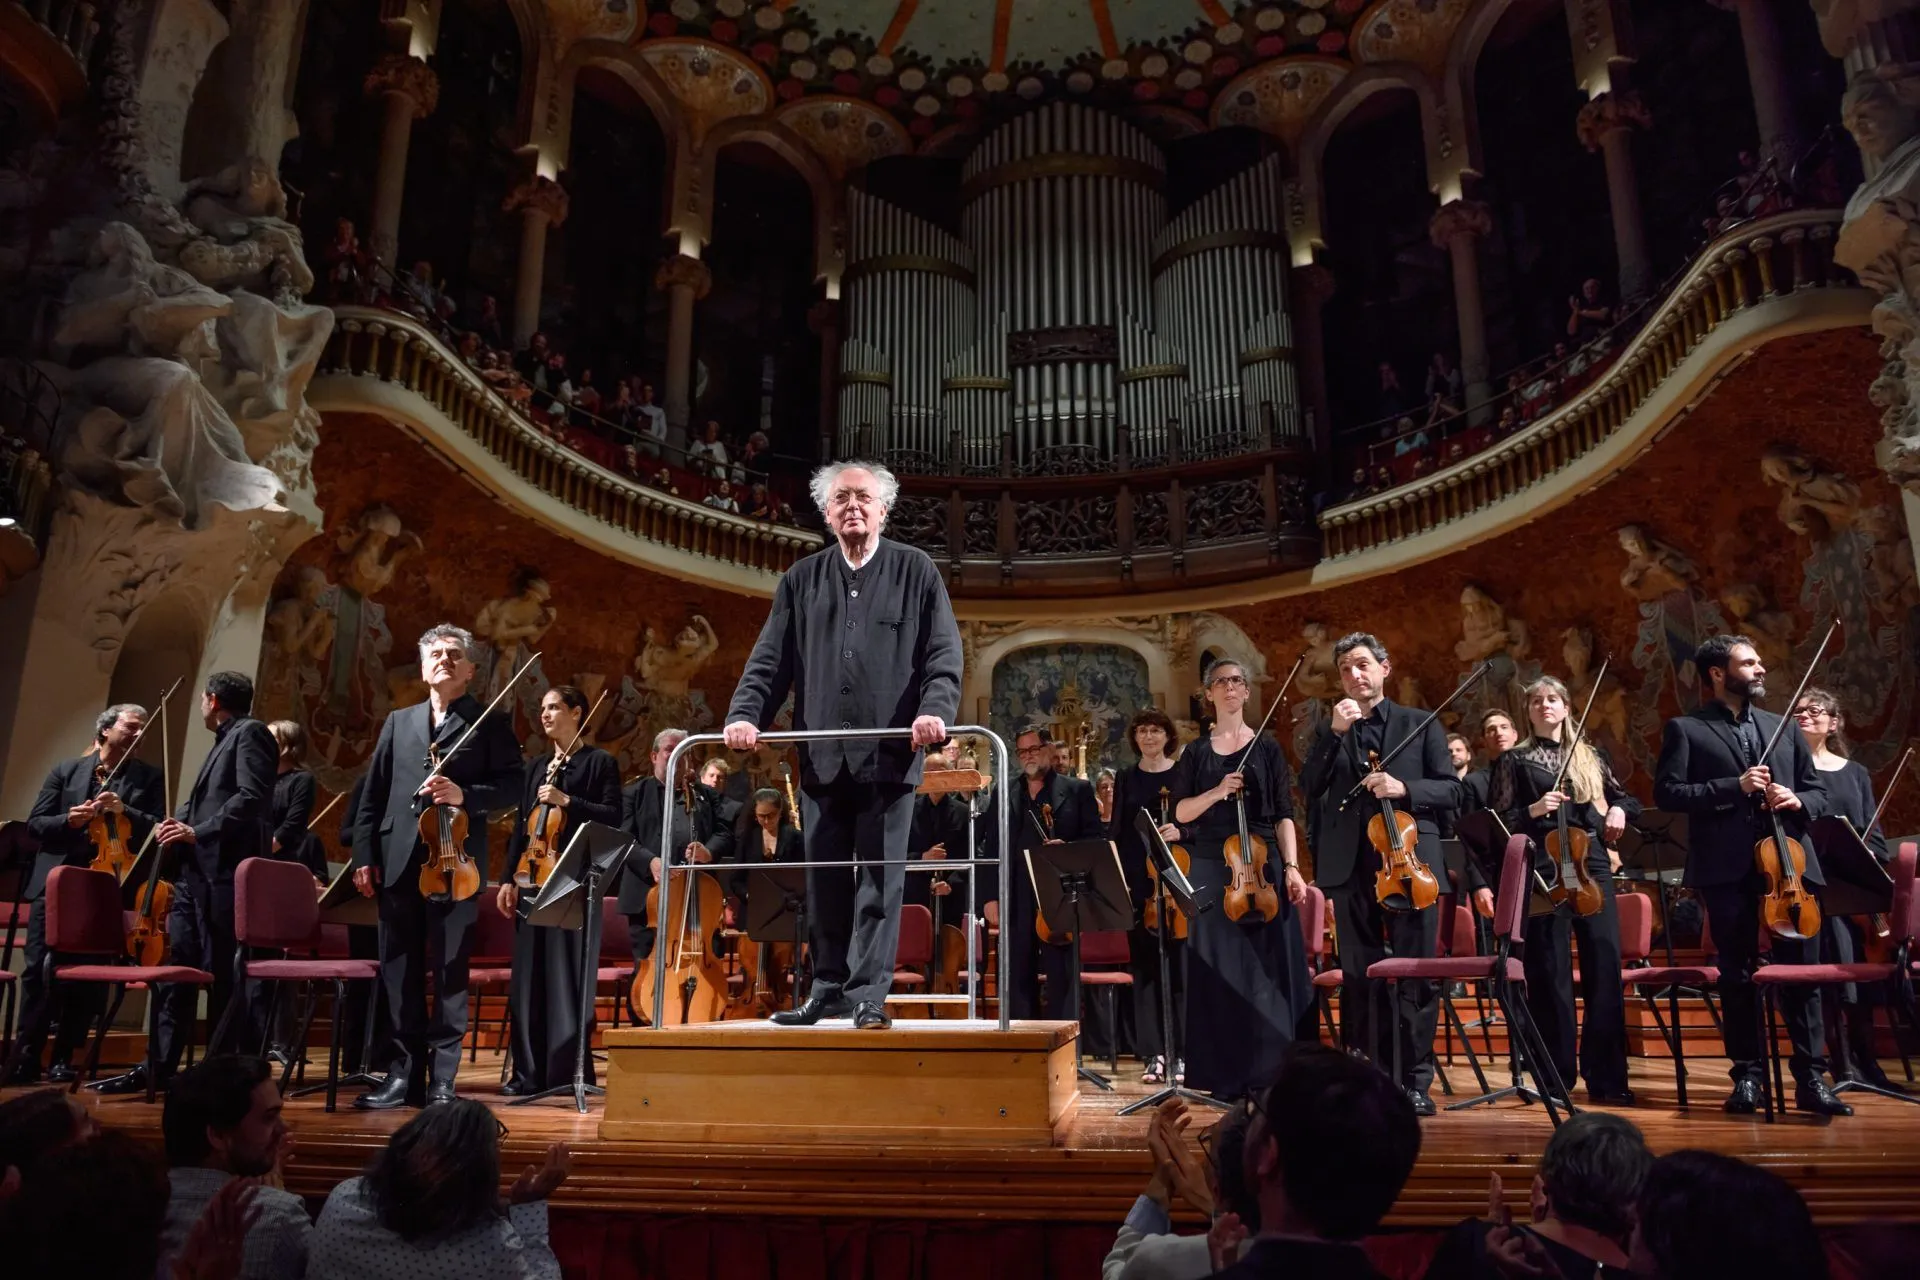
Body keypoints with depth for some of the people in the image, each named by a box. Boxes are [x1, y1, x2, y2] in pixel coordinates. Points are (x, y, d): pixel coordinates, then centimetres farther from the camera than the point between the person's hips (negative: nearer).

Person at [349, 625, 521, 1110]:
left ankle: (441, 1079, 8)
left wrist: (464, 795, -17)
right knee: (399, 973, 7)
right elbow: (373, 793, 13)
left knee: (450, 973, 0)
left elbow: (511, 786, -1)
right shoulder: (398, 723, 17)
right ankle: (402, 1073, 16)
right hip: (398, 864, 4)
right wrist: (365, 856, 5)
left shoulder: (489, 724, 6)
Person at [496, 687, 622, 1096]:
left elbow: (613, 817, -8)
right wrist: (508, 879, 11)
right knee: (529, 976, 6)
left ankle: (570, 1069, 0)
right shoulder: (536, 766, 18)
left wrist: (566, 800, -17)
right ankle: (530, 1071, 13)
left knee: (568, 975, -6)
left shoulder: (600, 762, 1)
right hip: (532, 879, 6)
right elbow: (521, 825, 18)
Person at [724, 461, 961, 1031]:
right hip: (822, 755, 3)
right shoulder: (801, 580, 14)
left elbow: (944, 654, 0)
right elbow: (770, 659, 10)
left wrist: (935, 709, -18)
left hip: (889, 754, -3)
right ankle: (828, 989, 20)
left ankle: (868, 996, 6)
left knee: (879, 878, -1)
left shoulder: (916, 571, 6)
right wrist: (745, 715, -6)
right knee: (825, 881, 8)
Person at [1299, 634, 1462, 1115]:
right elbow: (1309, 788, -1)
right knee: (1359, 977, 7)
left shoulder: (1421, 724, 10)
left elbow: (1452, 790, 5)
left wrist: (1404, 788, -13)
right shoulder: (1329, 731, 13)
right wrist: (1335, 732, -11)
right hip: (1352, 866, 2)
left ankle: (1415, 1081, 9)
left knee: (1417, 975, -1)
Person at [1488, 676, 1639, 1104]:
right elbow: (1498, 821, 2)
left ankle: (1606, 1076, 7)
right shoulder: (1515, 760, 7)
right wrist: (1534, 810, -14)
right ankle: (1557, 1076, 8)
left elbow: (1621, 796, 25)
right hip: (1543, 871, -3)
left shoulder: (1592, 757, 16)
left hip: (1592, 865, 3)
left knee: (1605, 966, -2)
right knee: (1550, 971, -1)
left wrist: (1619, 809, 4)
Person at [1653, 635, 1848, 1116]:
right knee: (1739, 977, 4)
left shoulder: (1782, 728, 17)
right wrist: (1734, 787, -15)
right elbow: (1667, 793, -7)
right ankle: (1748, 1076, 14)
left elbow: (1818, 790, 19)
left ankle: (1810, 1079, 12)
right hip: (1728, 869, -4)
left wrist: (1798, 801, -4)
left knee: (1803, 973, 3)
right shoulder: (1685, 730, 2)